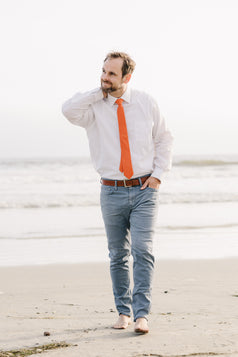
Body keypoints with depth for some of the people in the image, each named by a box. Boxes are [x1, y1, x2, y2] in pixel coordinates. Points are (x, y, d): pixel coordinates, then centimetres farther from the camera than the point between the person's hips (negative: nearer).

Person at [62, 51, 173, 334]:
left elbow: (164, 139, 11)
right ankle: (123, 311, 22)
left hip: (144, 189, 0)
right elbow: (69, 110, -25)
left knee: (143, 250, -11)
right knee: (118, 255, 8)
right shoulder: (94, 107, -3)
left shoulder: (146, 103, 1)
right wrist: (98, 93, -16)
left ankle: (141, 314, -10)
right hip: (112, 192, 1)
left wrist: (157, 174, 0)